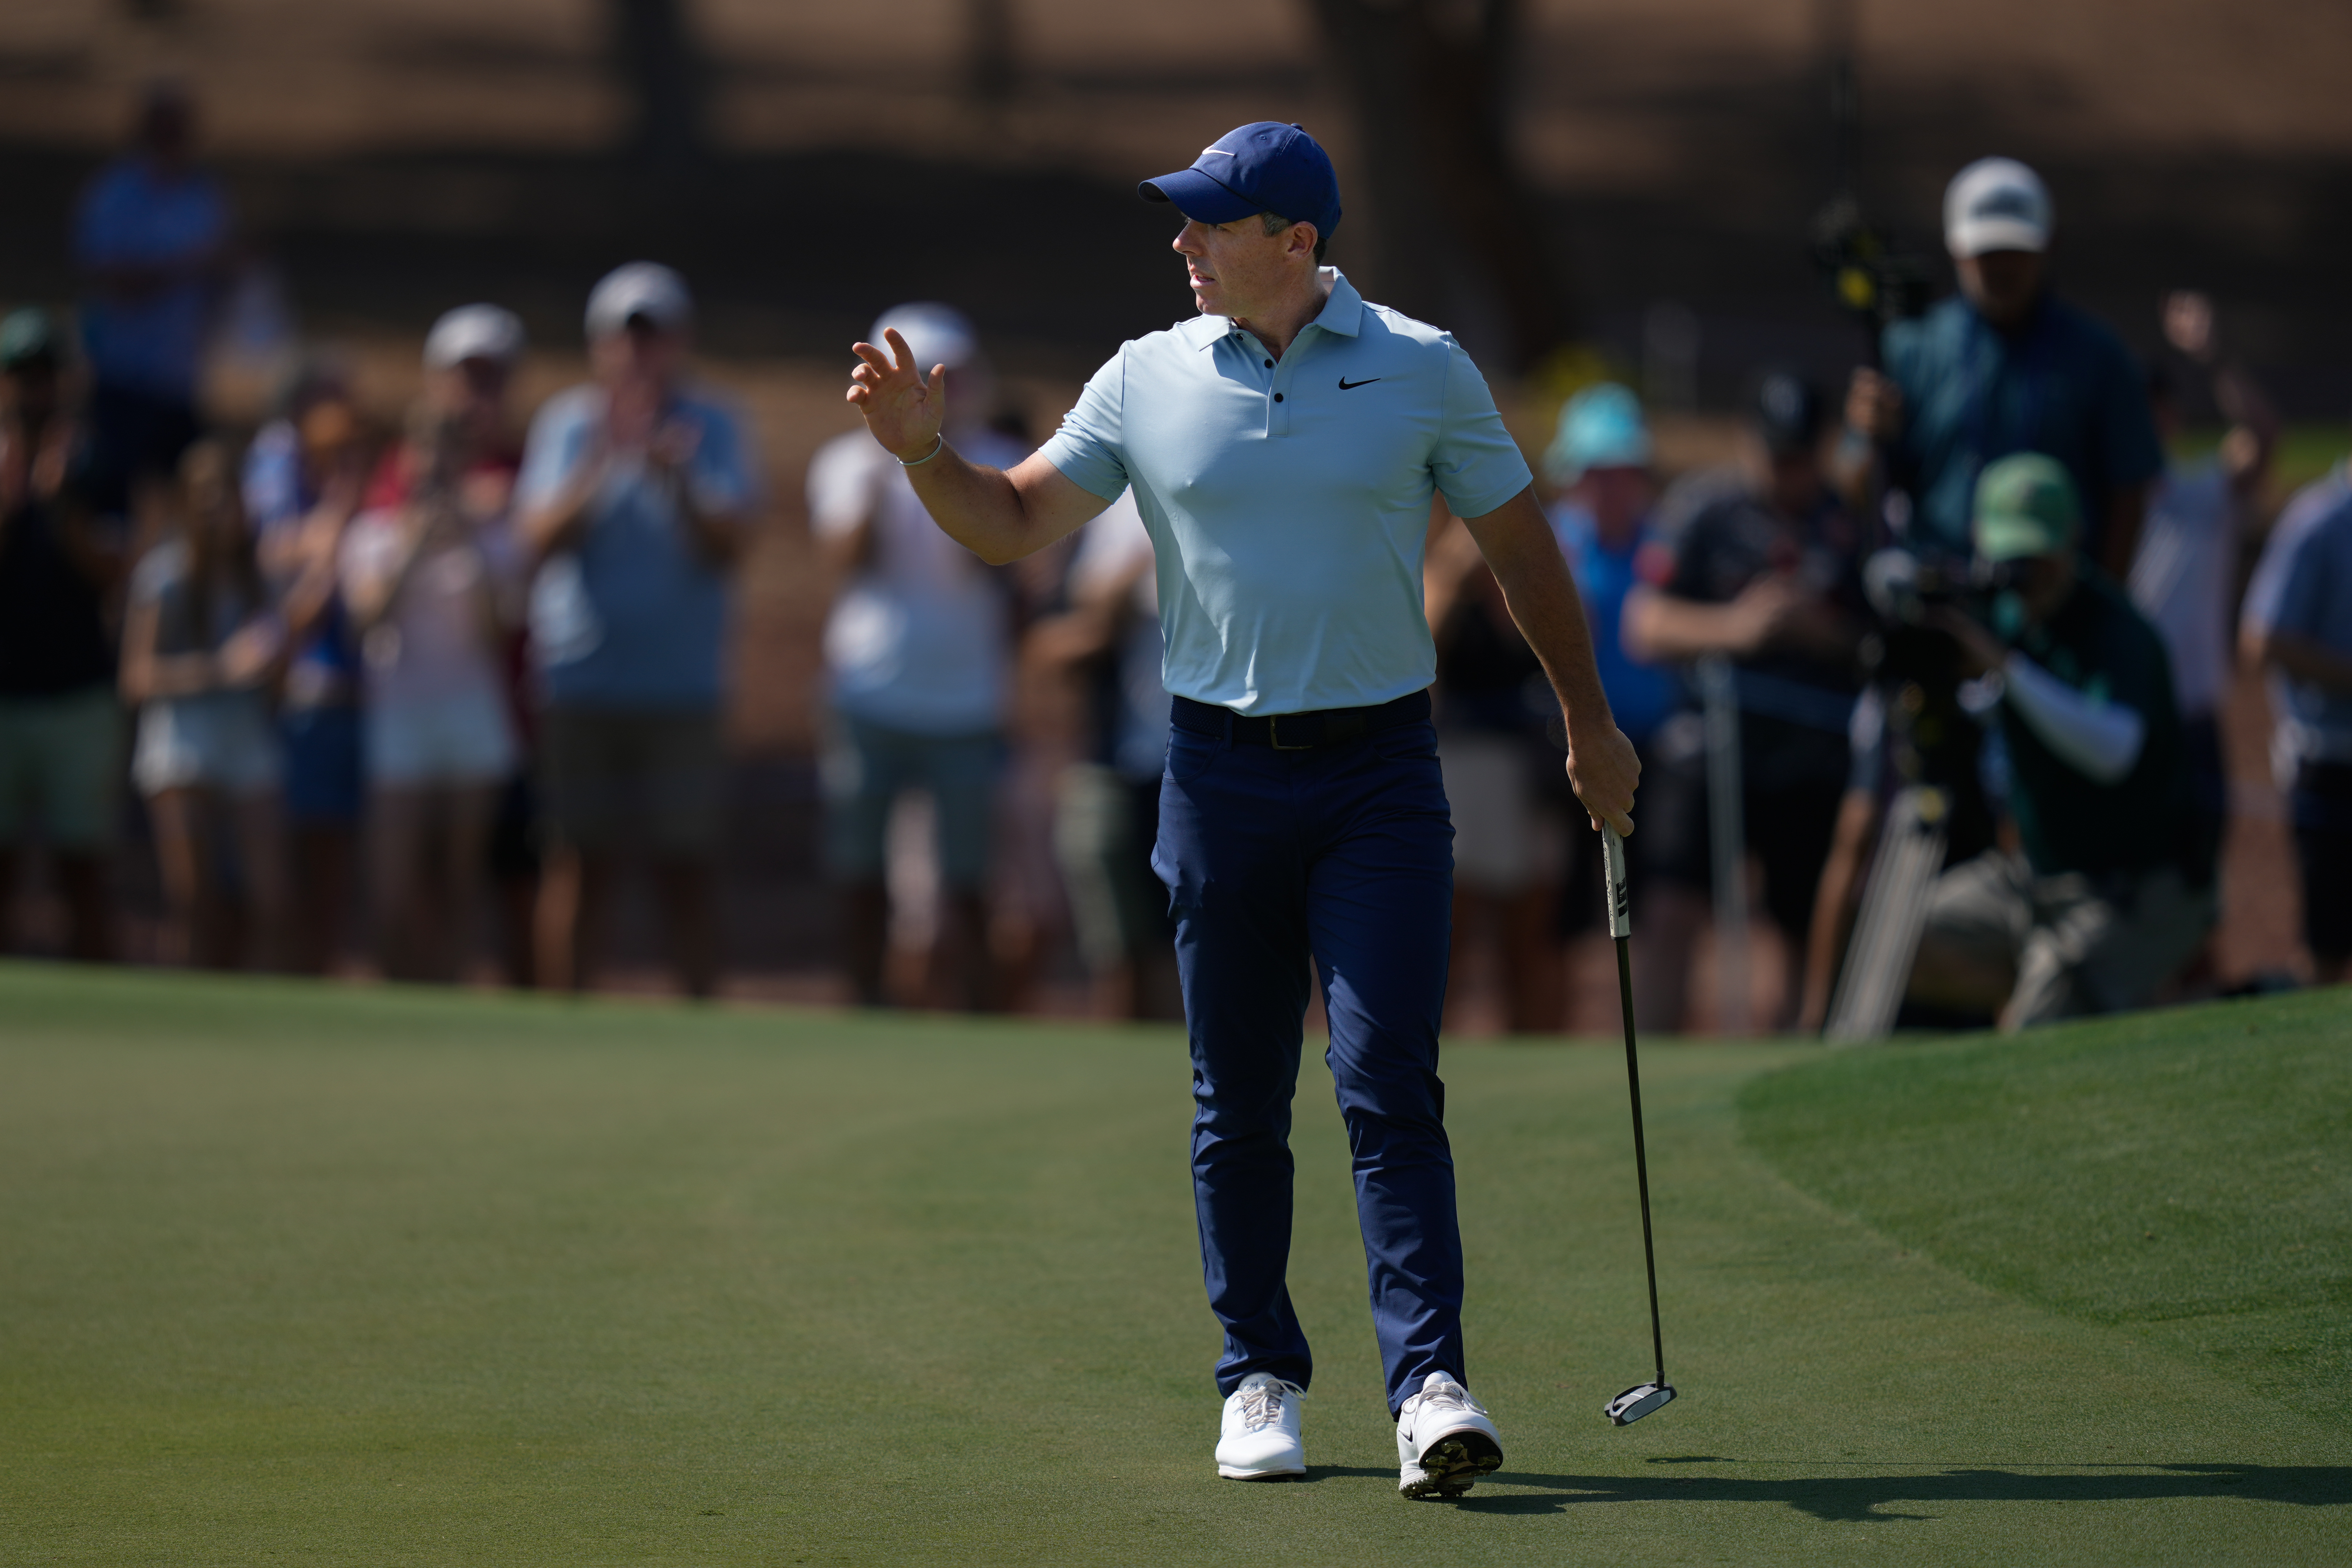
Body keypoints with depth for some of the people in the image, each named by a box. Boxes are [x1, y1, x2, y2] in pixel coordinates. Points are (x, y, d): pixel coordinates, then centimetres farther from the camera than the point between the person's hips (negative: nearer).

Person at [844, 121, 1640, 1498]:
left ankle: (1431, 1385, -15)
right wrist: (923, 450, -10)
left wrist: (1592, 722, 12)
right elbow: (1015, 526, 9)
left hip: (1380, 776, -2)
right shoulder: (1146, 382, 3)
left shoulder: (1423, 370, 0)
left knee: (1392, 1089, -11)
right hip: (1223, 776, 2)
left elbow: (1522, 545, 10)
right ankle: (1262, 1379, 16)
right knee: (1239, 1109, 6)